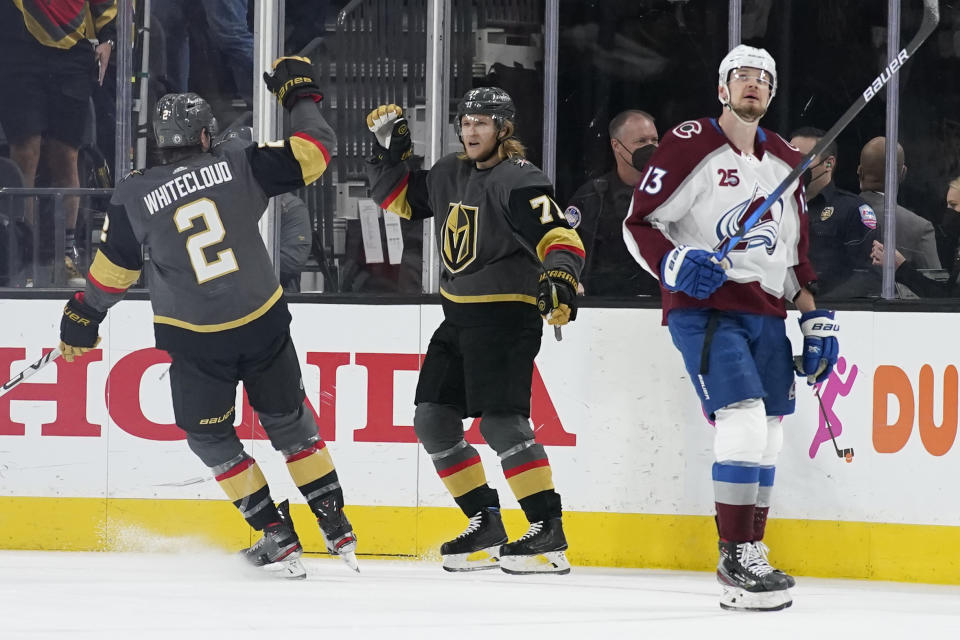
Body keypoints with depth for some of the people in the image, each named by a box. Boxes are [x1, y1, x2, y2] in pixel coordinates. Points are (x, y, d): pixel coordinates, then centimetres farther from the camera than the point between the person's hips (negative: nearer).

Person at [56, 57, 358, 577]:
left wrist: (83, 316, 17)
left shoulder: (134, 195, -6)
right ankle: (337, 529, 20)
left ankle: (279, 539, 9)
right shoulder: (240, 165, -6)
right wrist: (300, 95, 14)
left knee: (210, 437, 16)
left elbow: (113, 268, 2)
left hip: (195, 340, -2)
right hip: (264, 324, 2)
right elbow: (313, 153, -1)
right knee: (288, 422, 19)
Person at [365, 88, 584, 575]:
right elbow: (400, 199, 25)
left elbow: (559, 236, -25)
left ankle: (549, 533, -17)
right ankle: (486, 525, 13)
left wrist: (560, 277, -43)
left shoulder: (518, 181, -14)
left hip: (506, 315, -9)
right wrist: (390, 152, 10)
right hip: (458, 316, 9)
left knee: (500, 420, -19)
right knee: (433, 419, 7)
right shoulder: (449, 175, 11)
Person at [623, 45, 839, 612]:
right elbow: (639, 225, -5)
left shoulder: (787, 163, 15)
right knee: (744, 422, -19)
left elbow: (798, 252, 21)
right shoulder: (689, 145, -5)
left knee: (768, 438, 5)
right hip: (703, 306, -7)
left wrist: (817, 321, 14)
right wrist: (675, 262, -24)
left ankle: (751, 554, 15)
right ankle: (737, 558, -14)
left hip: (765, 314, 7)